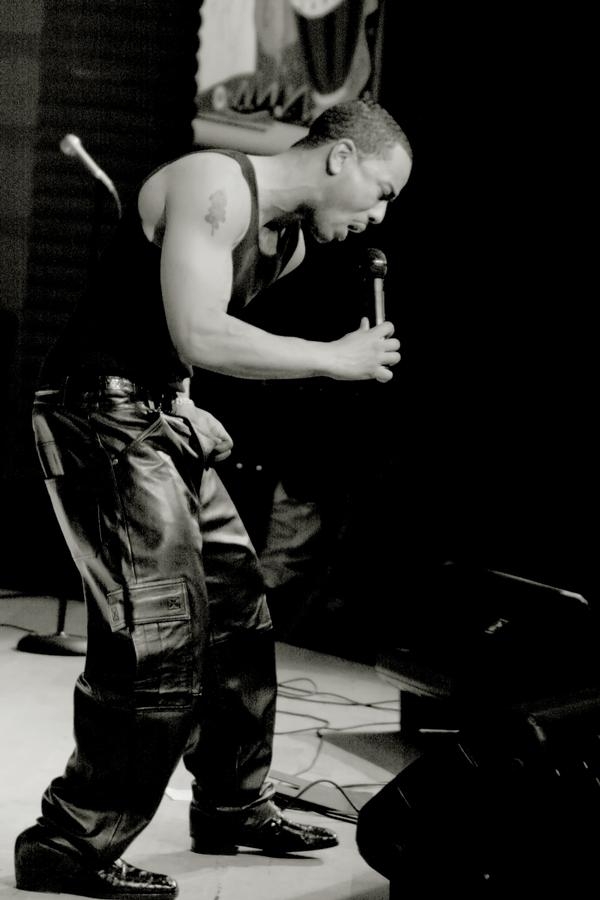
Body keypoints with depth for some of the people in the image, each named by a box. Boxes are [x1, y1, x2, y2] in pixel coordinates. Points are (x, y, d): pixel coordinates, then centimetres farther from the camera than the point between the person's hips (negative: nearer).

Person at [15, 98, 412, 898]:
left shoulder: (289, 244, 12)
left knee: (239, 615, 14)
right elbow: (198, 336, -27)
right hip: (102, 413, -10)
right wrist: (333, 358, -19)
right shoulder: (215, 186, -17)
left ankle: (234, 806, 29)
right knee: (160, 637, -14)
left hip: (166, 420, 10)